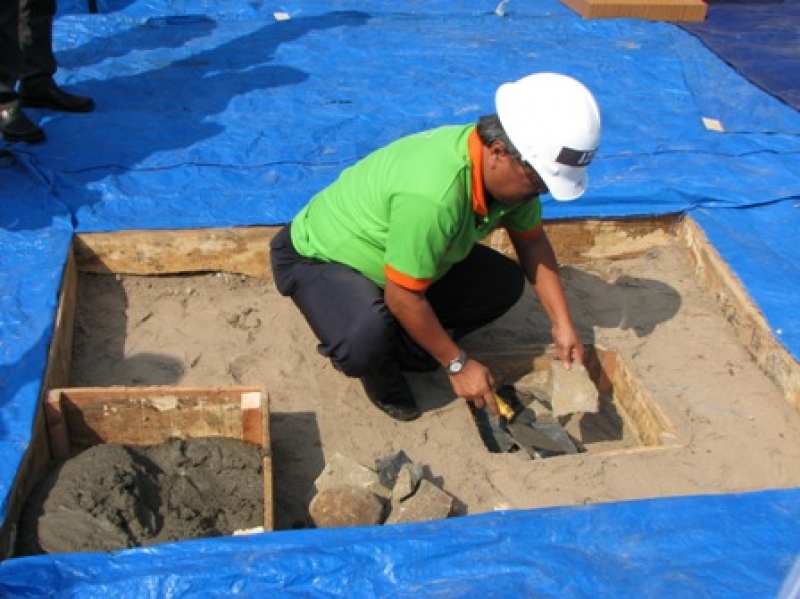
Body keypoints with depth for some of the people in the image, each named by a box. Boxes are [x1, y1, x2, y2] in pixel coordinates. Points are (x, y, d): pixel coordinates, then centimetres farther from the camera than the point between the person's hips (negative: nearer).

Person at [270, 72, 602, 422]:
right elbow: (402, 296, -31)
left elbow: (532, 242, 3)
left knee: (504, 282, -2)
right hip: (318, 257, -8)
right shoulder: (433, 195, -41)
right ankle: (376, 365, 1)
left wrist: (562, 324, -1)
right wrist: (457, 364, -18)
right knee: (365, 339, -36)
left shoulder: (511, 170, -15)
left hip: (387, 249, 8)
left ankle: (401, 349, 10)